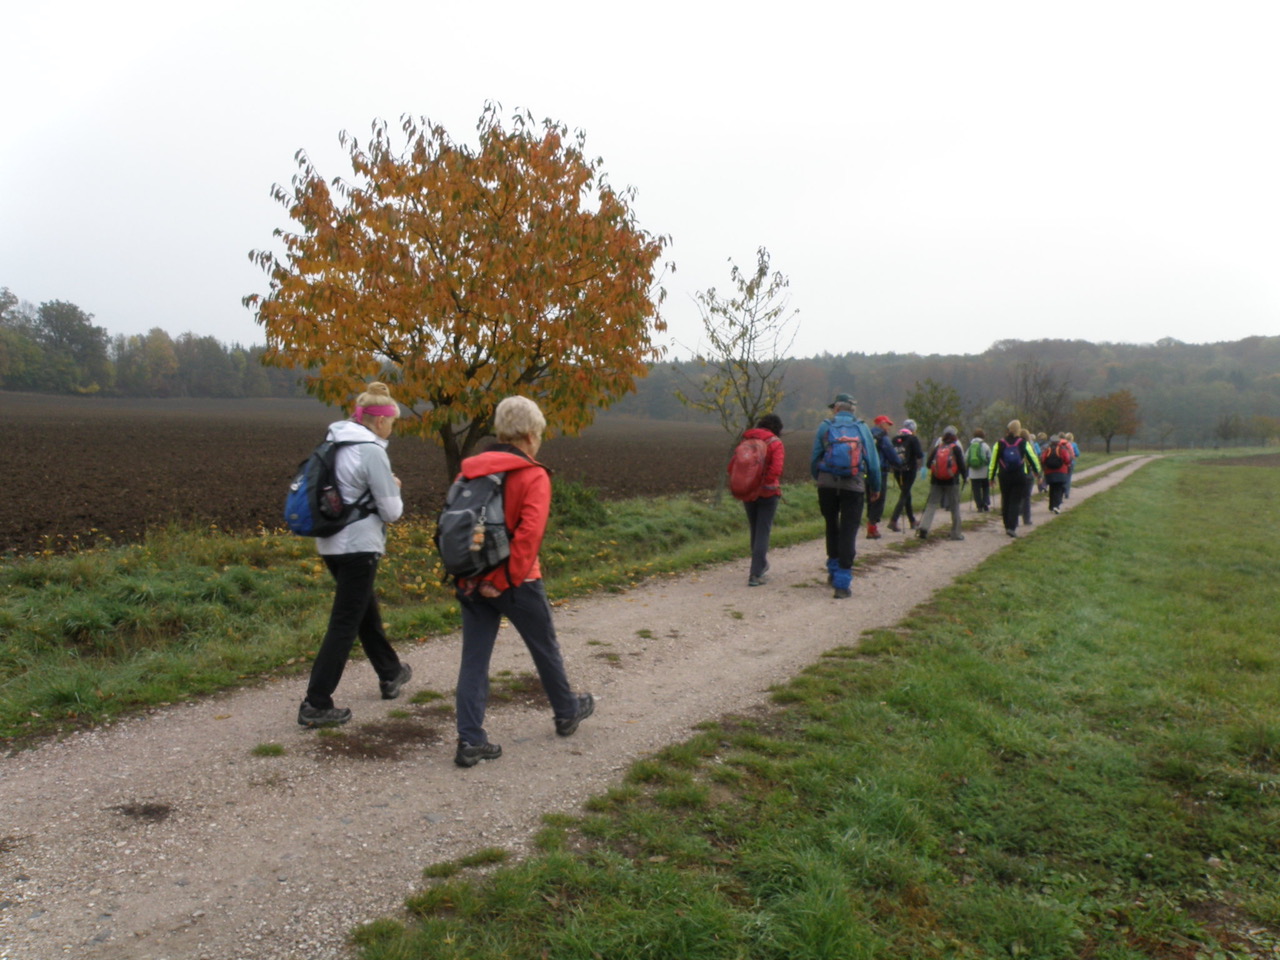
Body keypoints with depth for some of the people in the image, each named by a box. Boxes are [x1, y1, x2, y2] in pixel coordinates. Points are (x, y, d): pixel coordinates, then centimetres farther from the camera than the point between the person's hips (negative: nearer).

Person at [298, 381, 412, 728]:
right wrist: (392, 489, 6)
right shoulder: (372, 451, -17)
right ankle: (316, 705, 1)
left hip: (331, 542, 9)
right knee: (344, 625, -2)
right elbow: (391, 511, -14)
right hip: (359, 546, -9)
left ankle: (390, 673, 40)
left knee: (366, 610, 23)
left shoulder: (335, 444, 7)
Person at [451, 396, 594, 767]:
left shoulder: (469, 470, 5)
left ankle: (470, 741, 7)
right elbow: (528, 535, -23)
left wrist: (466, 574, 3)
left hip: (472, 583, 5)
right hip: (516, 583, -4)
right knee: (545, 649, 16)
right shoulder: (533, 476, -12)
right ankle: (567, 712, 36)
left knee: (474, 659, 8)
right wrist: (504, 582, -18)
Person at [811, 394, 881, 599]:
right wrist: (875, 488, 18)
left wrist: (817, 478, 19)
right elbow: (873, 461, 7)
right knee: (848, 532, -1)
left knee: (832, 526, 19)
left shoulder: (825, 427, 5)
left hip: (827, 484, 1)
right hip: (854, 486, -1)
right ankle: (843, 583, -5)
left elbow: (814, 459, 3)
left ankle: (834, 570, 29)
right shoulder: (862, 428, 7)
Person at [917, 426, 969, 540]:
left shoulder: (937, 448, 3)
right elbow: (962, 465, -5)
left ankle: (923, 528, -13)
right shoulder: (956, 449, -5)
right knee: (955, 507, 7)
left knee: (931, 505, 3)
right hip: (952, 481, -2)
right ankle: (956, 533, 11)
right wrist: (965, 477, 10)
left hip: (936, 481, 2)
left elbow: (928, 464, 5)